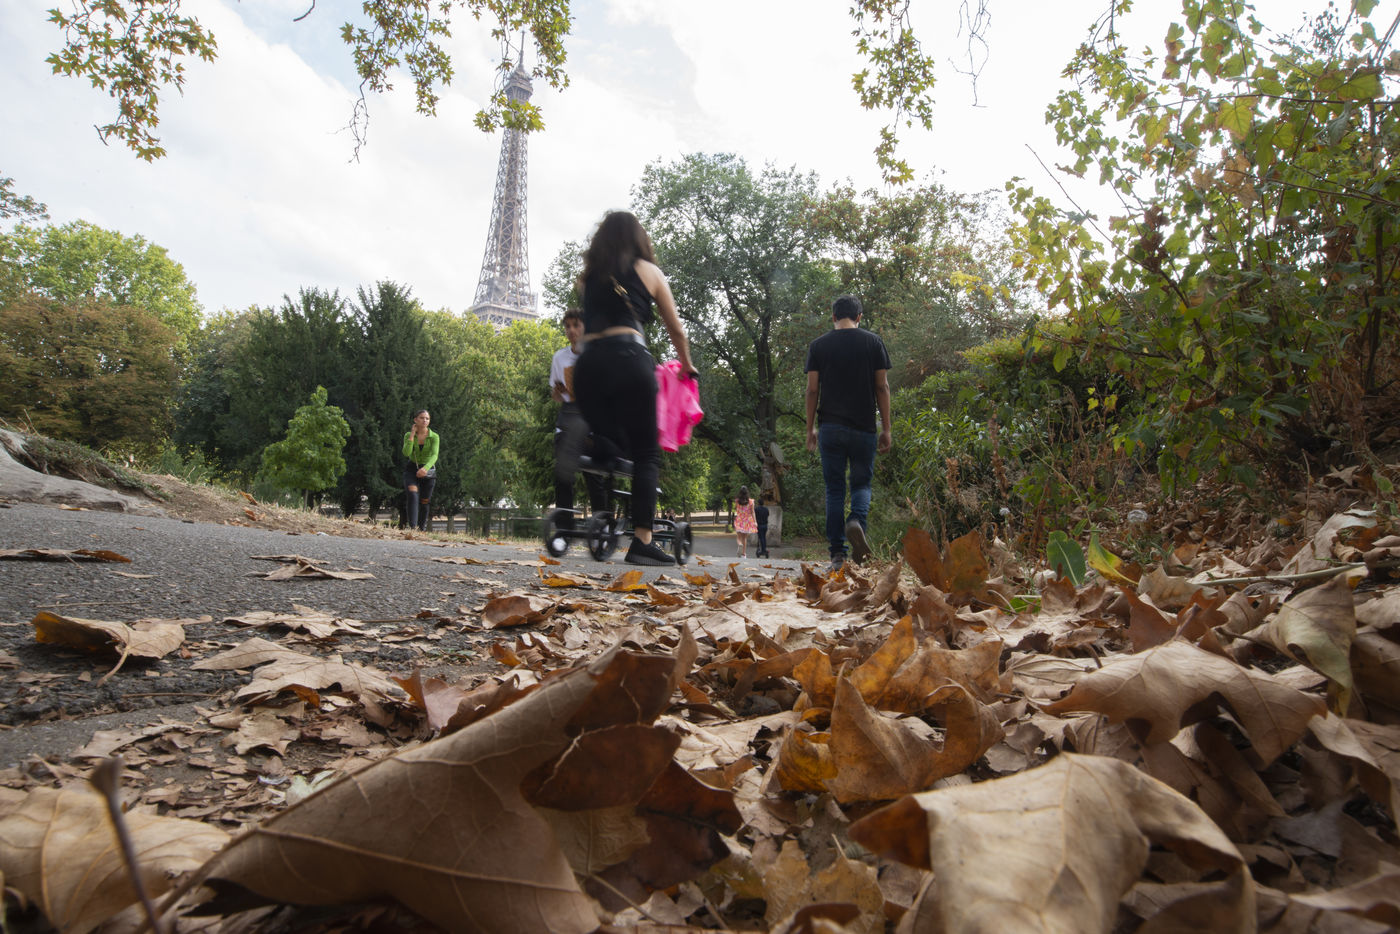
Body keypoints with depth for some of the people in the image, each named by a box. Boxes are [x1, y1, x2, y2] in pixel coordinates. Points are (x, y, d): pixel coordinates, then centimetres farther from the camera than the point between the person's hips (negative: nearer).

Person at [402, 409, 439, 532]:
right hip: (412, 470, 0)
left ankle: (422, 527, 30)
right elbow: (406, 453, -19)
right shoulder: (408, 435, -4)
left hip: (428, 470, 0)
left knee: (425, 501, 8)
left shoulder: (434, 437, -9)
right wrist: (412, 435, -18)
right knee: (412, 494, -24)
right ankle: (412, 526, -33)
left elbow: (434, 455, -23)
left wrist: (425, 468, -41)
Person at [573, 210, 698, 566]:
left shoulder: (586, 277, 23)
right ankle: (641, 541, -12)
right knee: (645, 452, -2)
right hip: (629, 358, -3)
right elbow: (676, 329, 23)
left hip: (588, 362, 4)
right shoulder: (648, 271, 16)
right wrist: (686, 365, 39)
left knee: (605, 449, 12)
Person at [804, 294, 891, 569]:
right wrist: (886, 428, 5)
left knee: (834, 488, 6)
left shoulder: (818, 345, 6)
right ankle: (857, 521, -21)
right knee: (862, 483, 11)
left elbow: (812, 389, 3)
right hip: (864, 428, 0)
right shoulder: (873, 343, 5)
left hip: (830, 427, 1)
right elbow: (882, 387, 1)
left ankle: (838, 554, 1)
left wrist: (810, 428, 9)